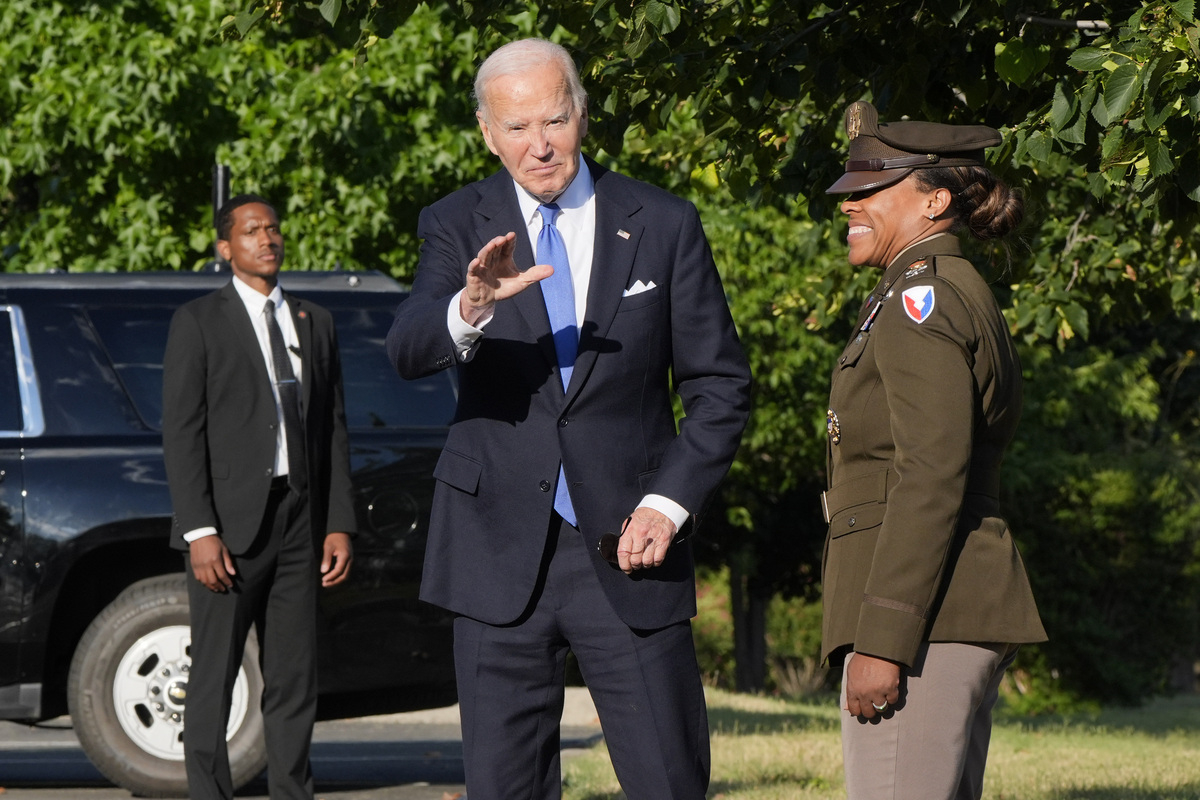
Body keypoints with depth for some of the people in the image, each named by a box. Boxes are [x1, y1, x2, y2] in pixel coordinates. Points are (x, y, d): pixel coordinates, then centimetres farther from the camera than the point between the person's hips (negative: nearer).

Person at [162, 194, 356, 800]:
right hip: (229, 522, -4)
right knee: (213, 676, -3)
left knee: (294, 680, 6)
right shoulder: (198, 322, 1)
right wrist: (200, 531, -14)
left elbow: (332, 428, 15)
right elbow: (181, 432, -5)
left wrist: (339, 524, 6)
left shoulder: (314, 323, 16)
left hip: (298, 522, 4)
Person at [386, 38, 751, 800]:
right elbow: (408, 351, -16)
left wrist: (669, 503, -7)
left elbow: (720, 386, 6)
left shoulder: (663, 225, 2)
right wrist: (470, 308, -38)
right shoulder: (458, 226, 1)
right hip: (503, 556, 1)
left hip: (625, 546, 0)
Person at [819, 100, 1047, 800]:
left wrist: (881, 637, -23)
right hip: (968, 616, 10)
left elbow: (931, 478, -20)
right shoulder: (967, 296, 21)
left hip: (926, 610, -10)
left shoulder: (922, 298, -10)